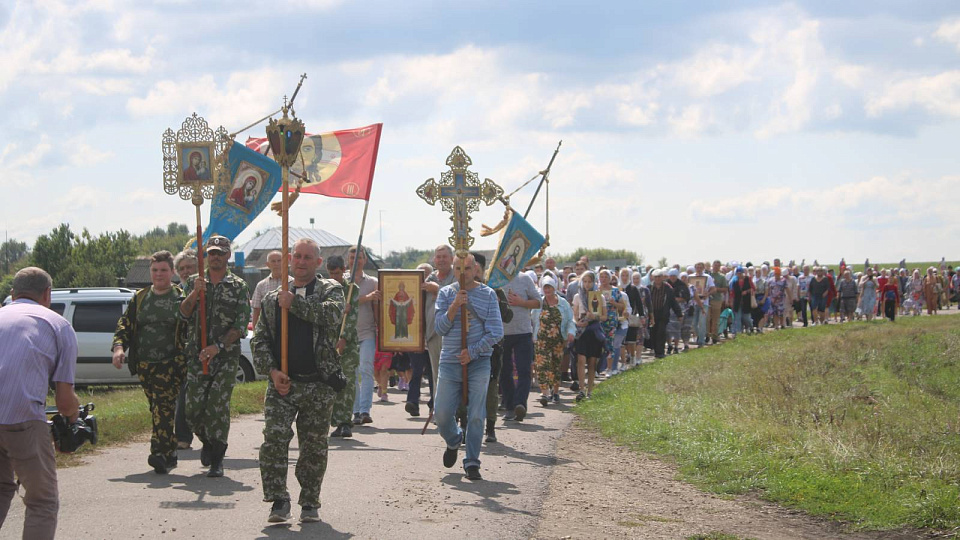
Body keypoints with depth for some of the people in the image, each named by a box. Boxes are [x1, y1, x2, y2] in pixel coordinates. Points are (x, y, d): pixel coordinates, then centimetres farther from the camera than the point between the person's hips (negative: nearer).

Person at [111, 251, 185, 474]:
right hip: (144, 364, 5)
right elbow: (125, 324, 15)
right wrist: (119, 347, -3)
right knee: (157, 409, 8)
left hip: (171, 363, -5)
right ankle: (170, 454, 16)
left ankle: (160, 454, -21)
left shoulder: (181, 298, 1)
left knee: (164, 406, -17)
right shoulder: (140, 298, 14)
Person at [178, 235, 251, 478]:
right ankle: (207, 442, 28)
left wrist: (218, 346, -15)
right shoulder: (195, 282, 12)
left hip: (226, 356, -3)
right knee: (193, 408, 0)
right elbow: (184, 313, 1)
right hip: (197, 355, 3)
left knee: (218, 407, -9)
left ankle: (217, 460, 0)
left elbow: (241, 325, -4)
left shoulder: (238, 286, 2)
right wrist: (194, 294, -18)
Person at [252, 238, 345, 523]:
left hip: (319, 384, -1)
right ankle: (279, 502, -8)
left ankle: (310, 503, 17)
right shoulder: (273, 298, 13)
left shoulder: (330, 290, 7)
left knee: (314, 445, 5)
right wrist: (272, 370, -4)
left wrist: (294, 303, -12)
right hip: (282, 382, 1)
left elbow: (332, 314, -17)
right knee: (274, 438, -13)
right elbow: (259, 340, 10)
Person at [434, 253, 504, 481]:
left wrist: (472, 351, -11)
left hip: (478, 362, -2)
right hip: (450, 362, 2)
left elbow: (495, 332, -3)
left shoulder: (488, 294, 2)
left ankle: (472, 462, 2)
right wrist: (455, 306, -15)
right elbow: (440, 328, -1)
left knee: (476, 415, -6)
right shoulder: (446, 294, 8)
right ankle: (453, 441, 33)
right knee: (442, 414, 1)